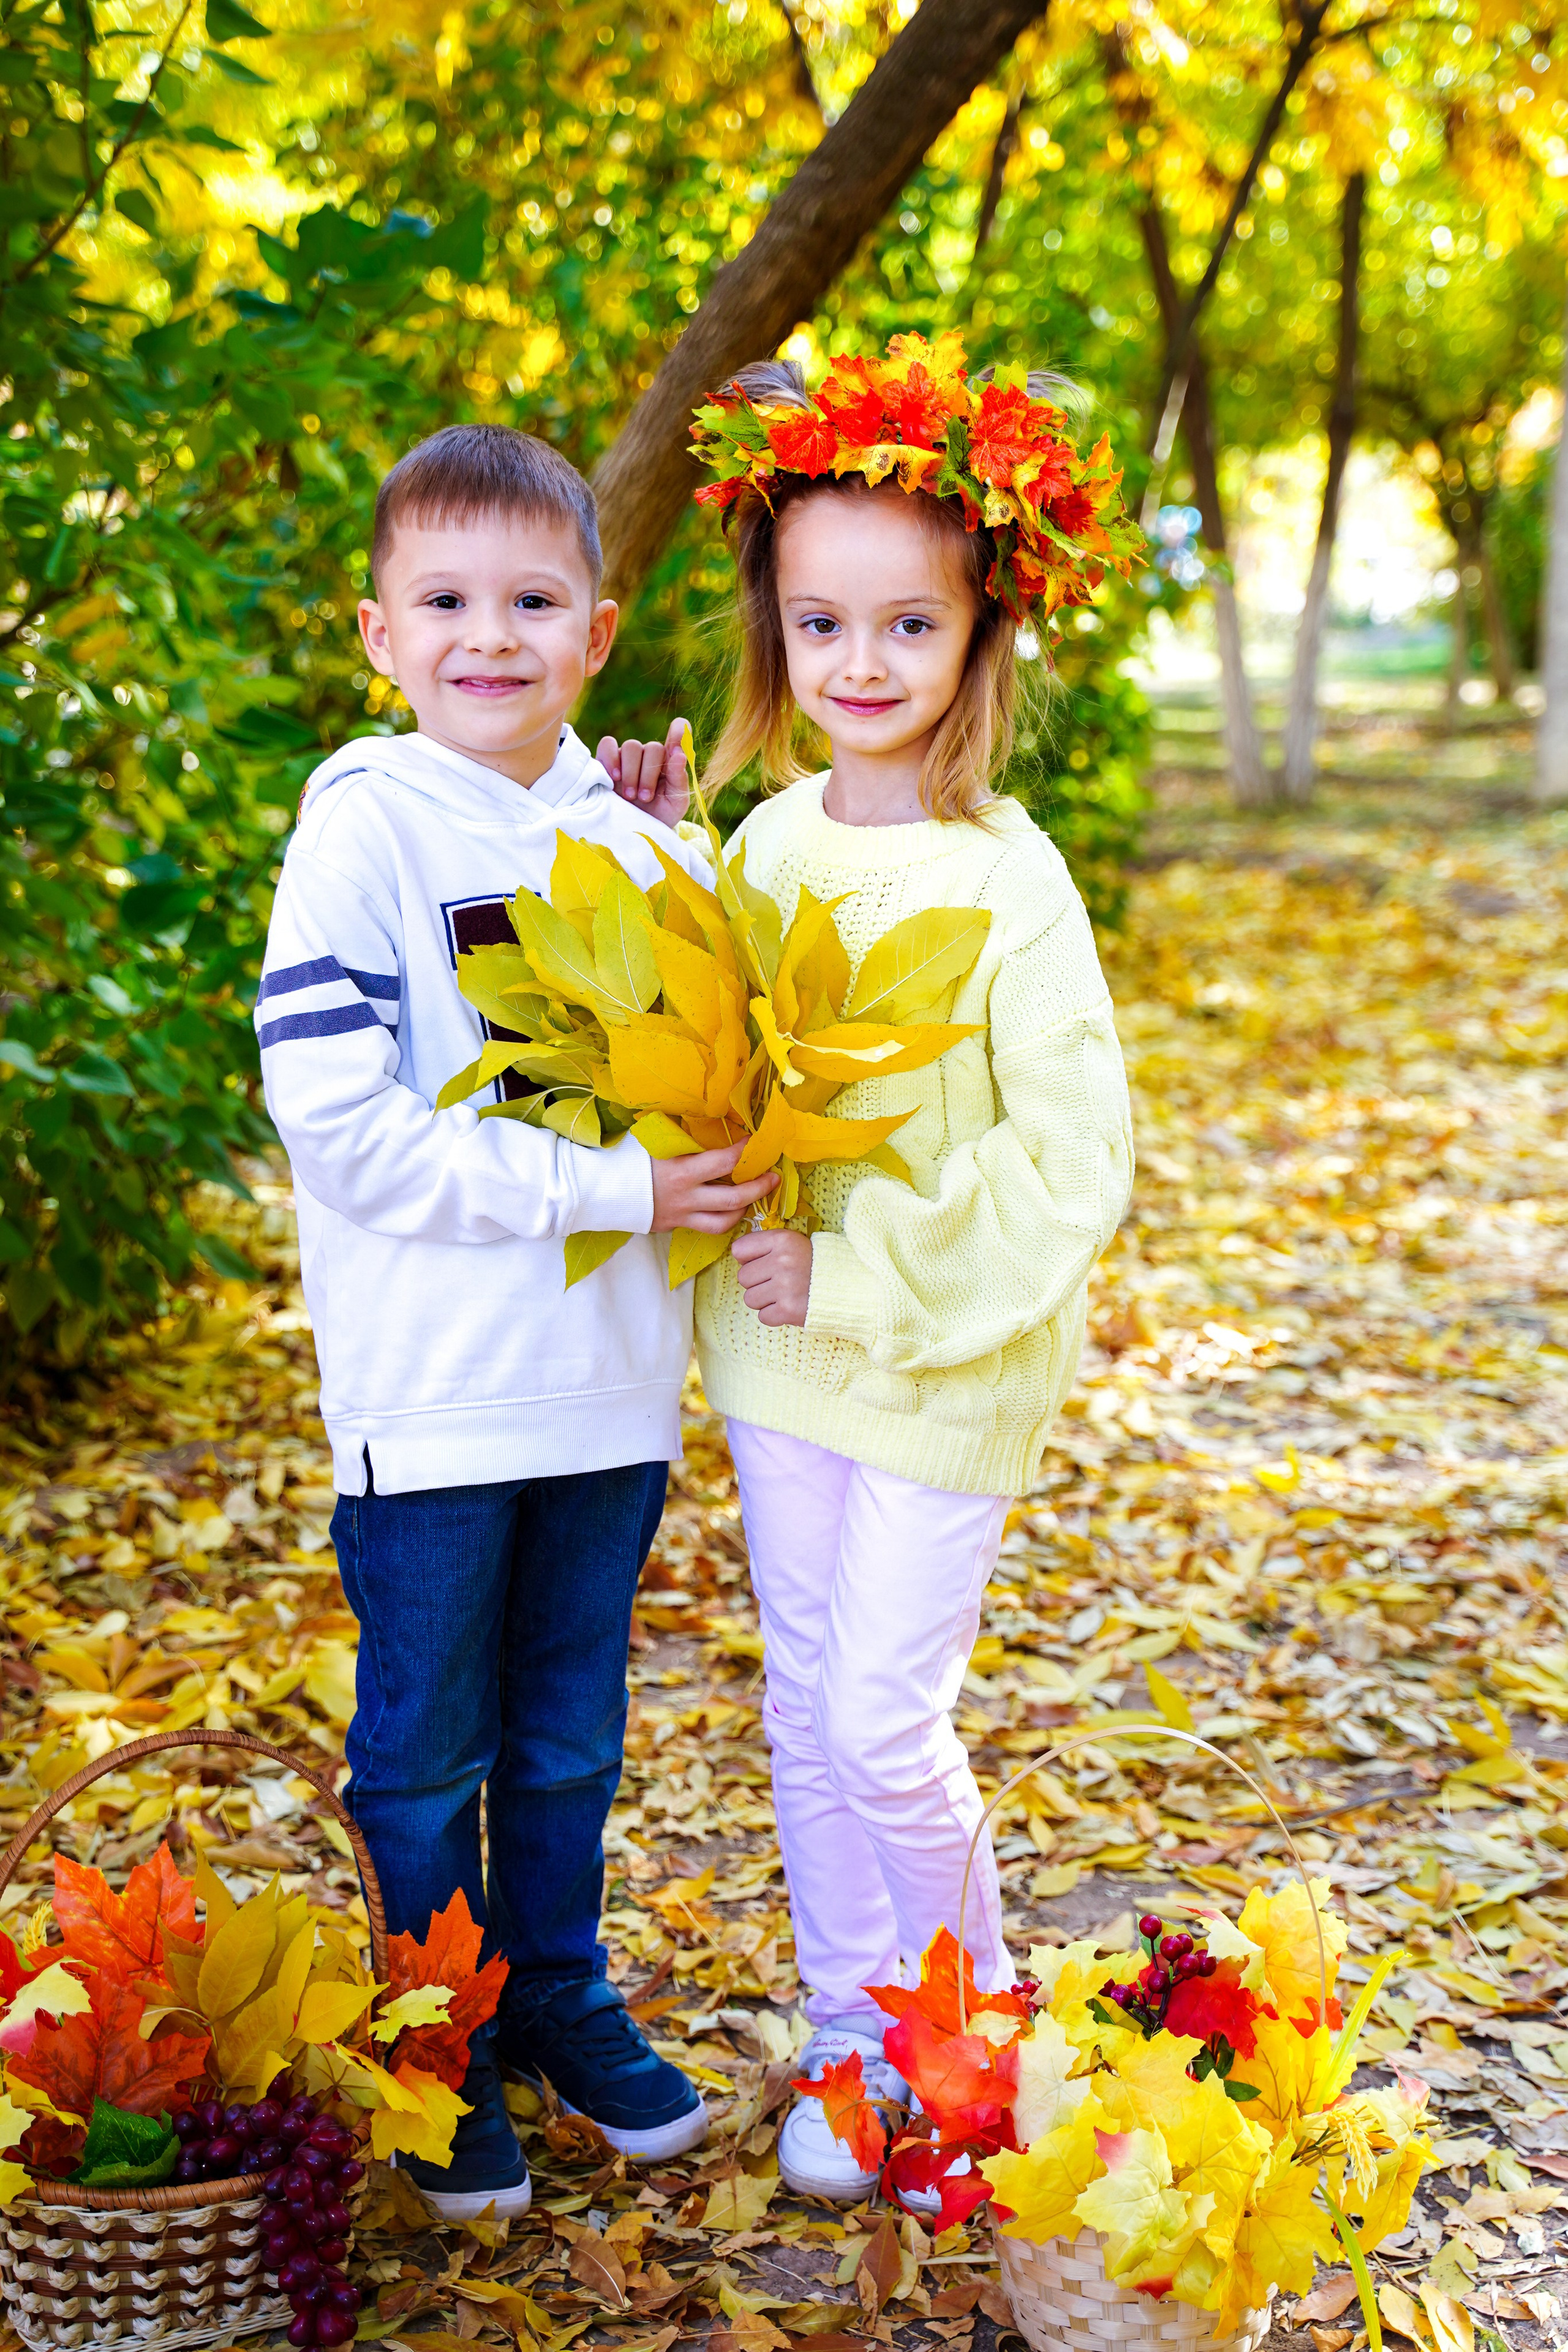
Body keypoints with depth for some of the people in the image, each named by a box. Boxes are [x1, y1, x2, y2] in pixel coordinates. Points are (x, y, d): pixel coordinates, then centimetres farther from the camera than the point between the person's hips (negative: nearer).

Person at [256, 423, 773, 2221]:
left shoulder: (626, 831, 4)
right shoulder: (366, 829, -12)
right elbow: (340, 1127, -20)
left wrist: (678, 883, -2)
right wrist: (607, 1187, -22)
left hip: (609, 1379, 5)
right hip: (432, 1393, -4)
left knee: (573, 1731, 19)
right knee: (425, 1750, 11)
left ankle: (561, 1996, 39)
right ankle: (438, 2057, 29)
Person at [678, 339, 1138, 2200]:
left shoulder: (1009, 884, -17)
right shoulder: (766, 841, 0)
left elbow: (1075, 1174, -17)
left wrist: (863, 1276, -18)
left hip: (952, 1361, -5)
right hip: (777, 1344, 6)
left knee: (883, 1719, 1)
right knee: (806, 1710, 14)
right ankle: (848, 2043, 32)